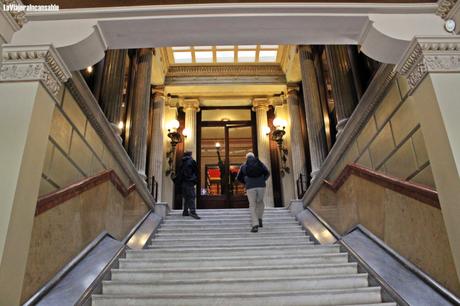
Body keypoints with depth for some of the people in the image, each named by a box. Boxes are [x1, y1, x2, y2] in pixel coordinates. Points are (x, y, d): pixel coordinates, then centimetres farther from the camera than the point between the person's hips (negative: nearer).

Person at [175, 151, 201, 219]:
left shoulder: (182, 163, 16)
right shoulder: (192, 161, 0)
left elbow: (179, 173, 16)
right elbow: (196, 172, 2)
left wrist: (179, 181, 18)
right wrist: (195, 180, 12)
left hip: (183, 182, 7)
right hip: (189, 181, -7)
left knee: (186, 197, 13)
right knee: (191, 196, -13)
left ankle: (185, 212, 14)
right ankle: (192, 211, -25)